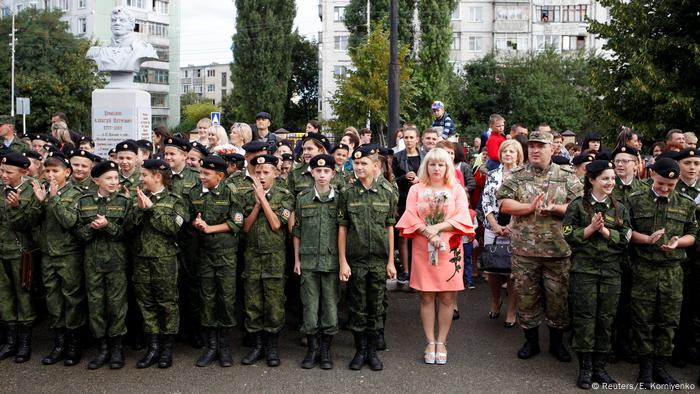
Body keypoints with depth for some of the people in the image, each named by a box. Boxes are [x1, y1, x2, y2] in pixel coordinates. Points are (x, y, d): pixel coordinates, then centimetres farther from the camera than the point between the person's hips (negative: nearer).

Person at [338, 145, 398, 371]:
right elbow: (342, 229, 0)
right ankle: (360, 351, 20)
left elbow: (390, 229, 5)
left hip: (379, 260, 1)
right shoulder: (348, 194, -1)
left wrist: (391, 261, 2)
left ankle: (373, 351, 20)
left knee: (376, 307, 8)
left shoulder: (387, 194, 1)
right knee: (357, 308, 7)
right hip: (355, 259, 0)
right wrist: (342, 262, -4)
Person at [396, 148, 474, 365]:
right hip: (423, 249, 0)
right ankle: (430, 343, 11)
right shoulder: (416, 189, 7)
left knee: (447, 298, 1)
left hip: (449, 250, 0)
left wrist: (437, 227, -15)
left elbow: (462, 217, -4)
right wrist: (428, 232, -16)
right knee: (426, 297, 3)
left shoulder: (457, 189, 7)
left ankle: (441, 343, 11)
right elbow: (410, 217, -2)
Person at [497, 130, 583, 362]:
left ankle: (557, 343, 26)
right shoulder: (516, 176, 5)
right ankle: (531, 341, 25)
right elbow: (504, 204, -5)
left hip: (558, 250, 0)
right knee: (526, 297, 8)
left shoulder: (567, 177, 4)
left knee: (558, 297, 8)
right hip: (524, 250, 0)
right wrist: (530, 207, -17)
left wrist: (554, 209, -18)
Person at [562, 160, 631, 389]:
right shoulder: (577, 205, -1)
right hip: (584, 269, -3)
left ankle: (600, 366, 19)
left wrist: (605, 231, -12)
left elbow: (625, 239, 2)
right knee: (584, 319, 0)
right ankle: (585, 368, 10)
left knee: (606, 319, 7)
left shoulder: (620, 209, 9)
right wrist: (591, 228, -16)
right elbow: (568, 236, -6)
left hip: (611, 271, 3)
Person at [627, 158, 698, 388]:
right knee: (643, 319, 3)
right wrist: (648, 239, -14)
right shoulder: (636, 200, 1)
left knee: (668, 320, 7)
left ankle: (660, 366, 20)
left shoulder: (686, 204, 7)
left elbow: (692, 234, 11)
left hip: (673, 271, 2)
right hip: (643, 269, -2)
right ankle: (645, 367, 15)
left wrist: (678, 242, -10)